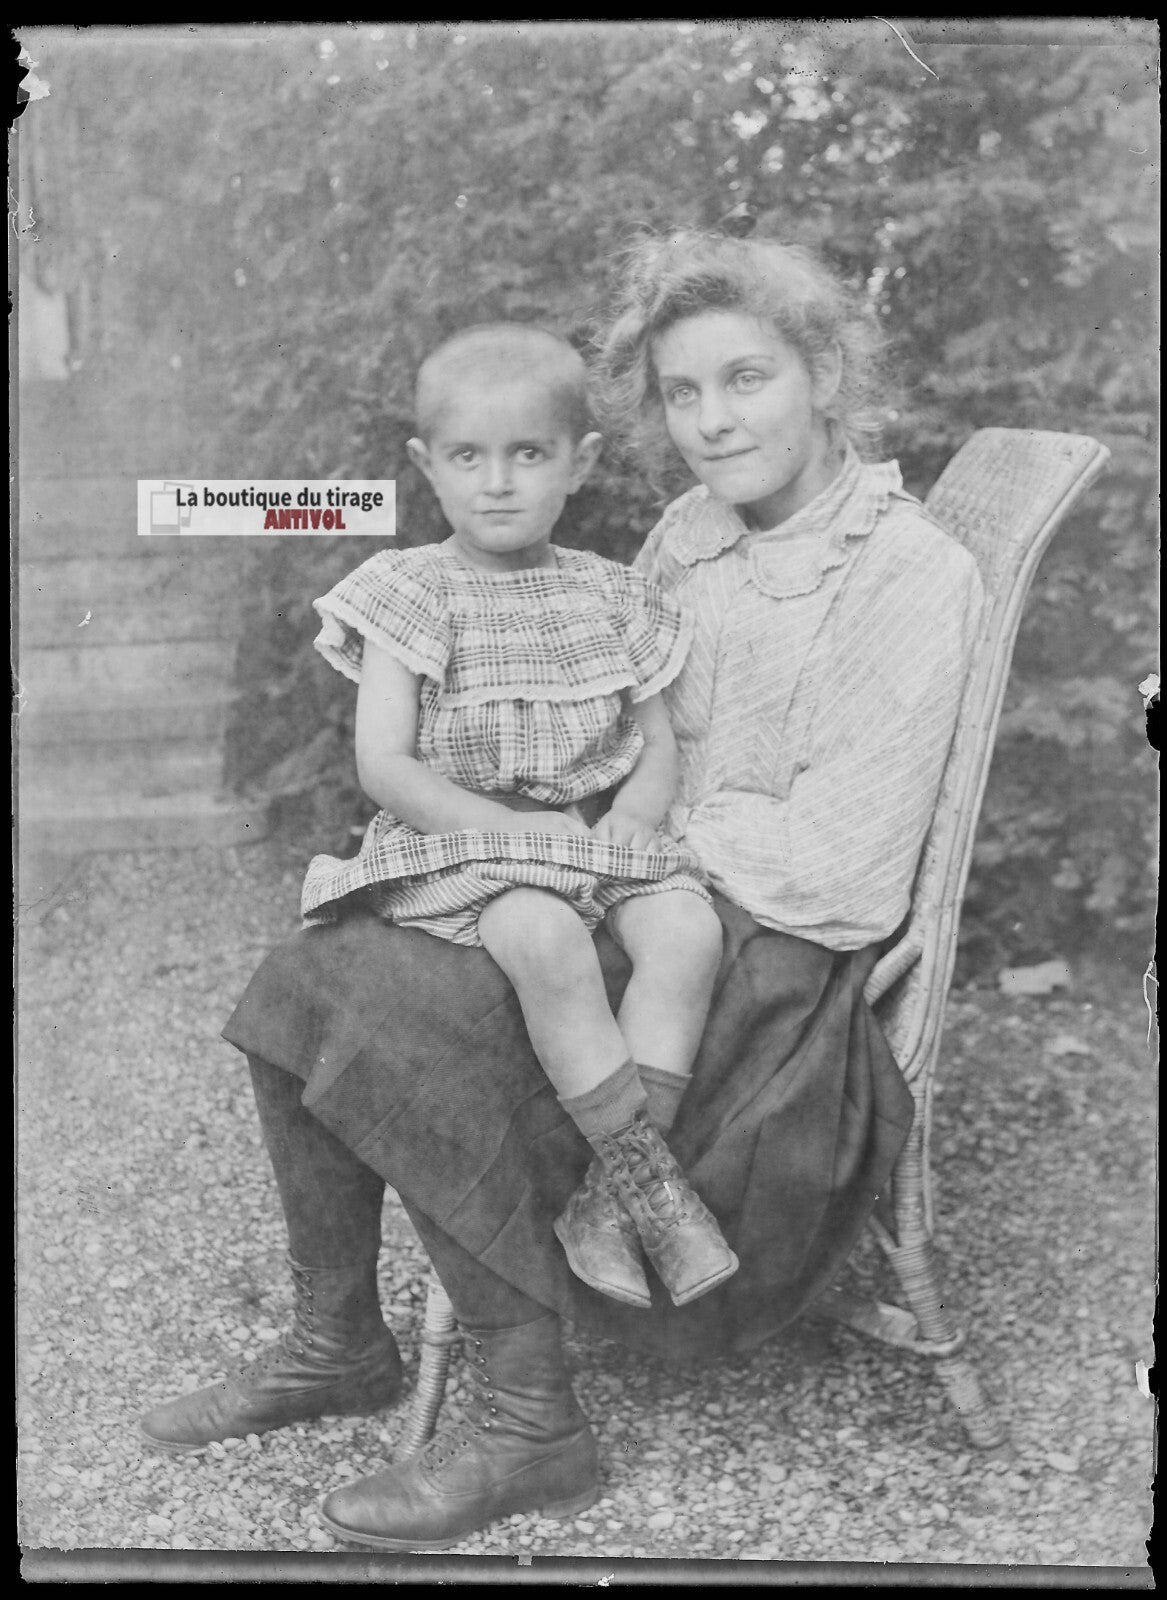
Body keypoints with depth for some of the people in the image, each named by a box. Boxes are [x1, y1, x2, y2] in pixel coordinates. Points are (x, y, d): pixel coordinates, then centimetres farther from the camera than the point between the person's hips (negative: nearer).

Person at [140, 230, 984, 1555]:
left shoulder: (911, 575, -13)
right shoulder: (689, 532, 10)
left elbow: (840, 869, -19)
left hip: (773, 961, -8)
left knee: (406, 1030, -25)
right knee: (300, 989, -5)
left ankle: (528, 1418, -10)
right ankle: (334, 1345, 12)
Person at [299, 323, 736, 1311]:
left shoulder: (611, 597, 12)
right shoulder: (410, 593, 0)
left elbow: (658, 747, 12)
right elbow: (386, 766, -7)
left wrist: (622, 831, -10)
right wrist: (514, 829, -17)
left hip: (598, 836, 4)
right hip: (457, 841, -4)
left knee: (690, 926, -27)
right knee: (548, 940, -36)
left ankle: (605, 1197, -23)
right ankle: (652, 1185, -24)